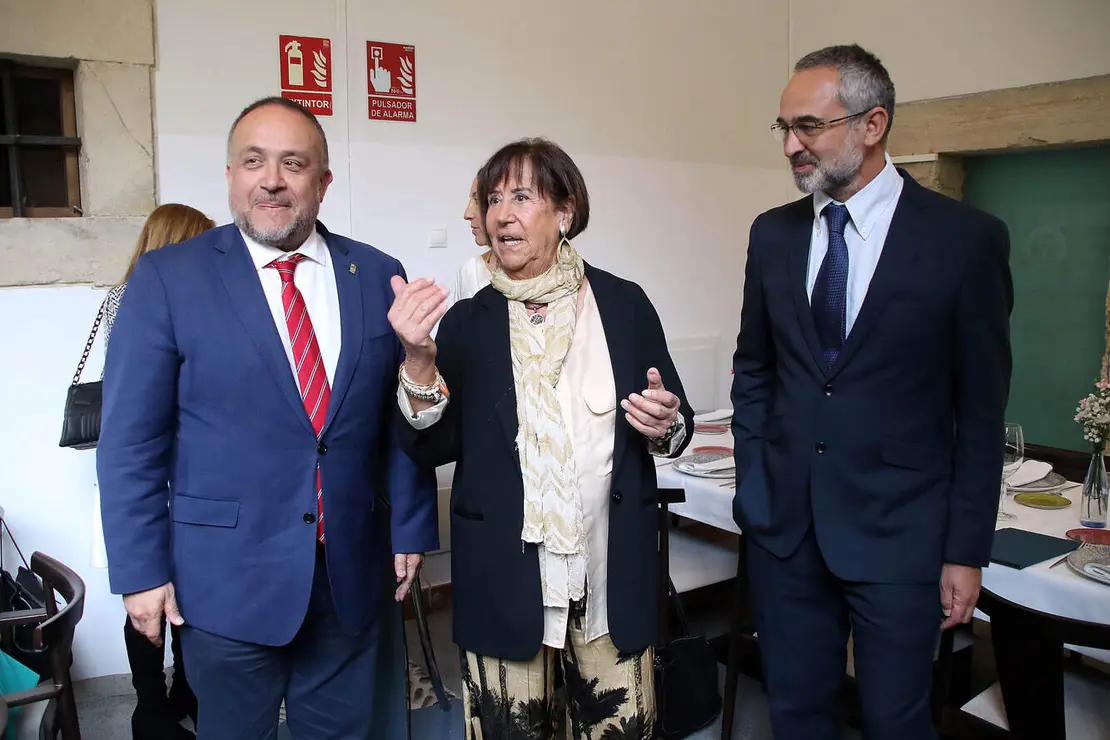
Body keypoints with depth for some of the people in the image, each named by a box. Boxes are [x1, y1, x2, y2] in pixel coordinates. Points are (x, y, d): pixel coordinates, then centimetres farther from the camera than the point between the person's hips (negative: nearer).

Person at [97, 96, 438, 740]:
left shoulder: (378, 275, 1)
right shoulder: (169, 277, -6)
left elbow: (403, 419, 4)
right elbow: (131, 438, -5)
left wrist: (412, 529, 5)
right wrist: (142, 569, -6)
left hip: (356, 575, 3)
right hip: (228, 579, -2)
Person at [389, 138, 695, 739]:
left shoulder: (624, 303, 0)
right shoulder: (468, 320, 0)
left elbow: (676, 424, 9)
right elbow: (433, 448, -4)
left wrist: (665, 426, -14)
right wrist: (419, 359, -19)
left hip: (613, 570, 1)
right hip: (504, 574, 0)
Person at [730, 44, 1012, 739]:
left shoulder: (967, 238, -8)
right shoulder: (773, 233, 4)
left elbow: (982, 409, -5)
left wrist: (966, 551, -4)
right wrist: (754, 481, 7)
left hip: (898, 528, -3)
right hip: (783, 524, 4)